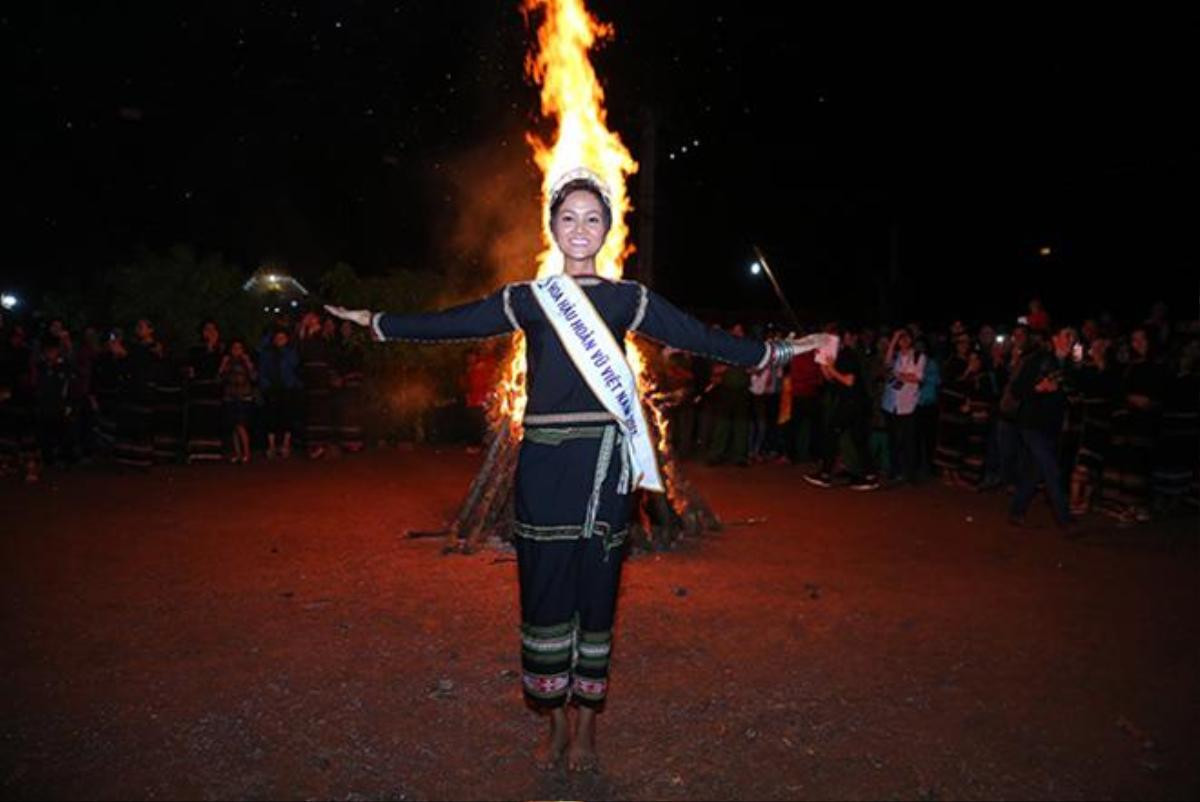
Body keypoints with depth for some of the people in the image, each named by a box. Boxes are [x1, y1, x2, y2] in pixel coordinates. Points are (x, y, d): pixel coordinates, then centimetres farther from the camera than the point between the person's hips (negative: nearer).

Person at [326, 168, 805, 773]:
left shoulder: (627, 300, 7)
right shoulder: (528, 300, 8)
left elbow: (700, 338, 4)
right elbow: (449, 324, 8)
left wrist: (771, 354, 0)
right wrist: (375, 322, 7)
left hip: (604, 463, 0)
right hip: (544, 462, 1)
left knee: (595, 587, 6)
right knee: (545, 587, 4)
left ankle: (586, 725, 22)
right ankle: (556, 722, 22)